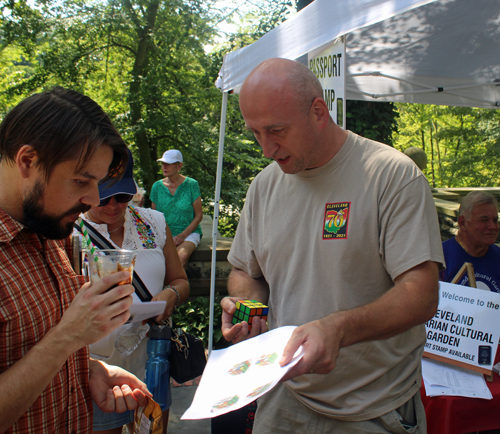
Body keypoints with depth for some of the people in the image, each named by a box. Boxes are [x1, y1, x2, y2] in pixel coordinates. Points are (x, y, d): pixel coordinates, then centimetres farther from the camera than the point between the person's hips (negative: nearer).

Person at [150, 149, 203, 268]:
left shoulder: (191, 184, 0)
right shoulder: (157, 186, 8)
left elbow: (198, 216, 1)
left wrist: (183, 235, -11)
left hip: (189, 232, -2)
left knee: (182, 255, -35)